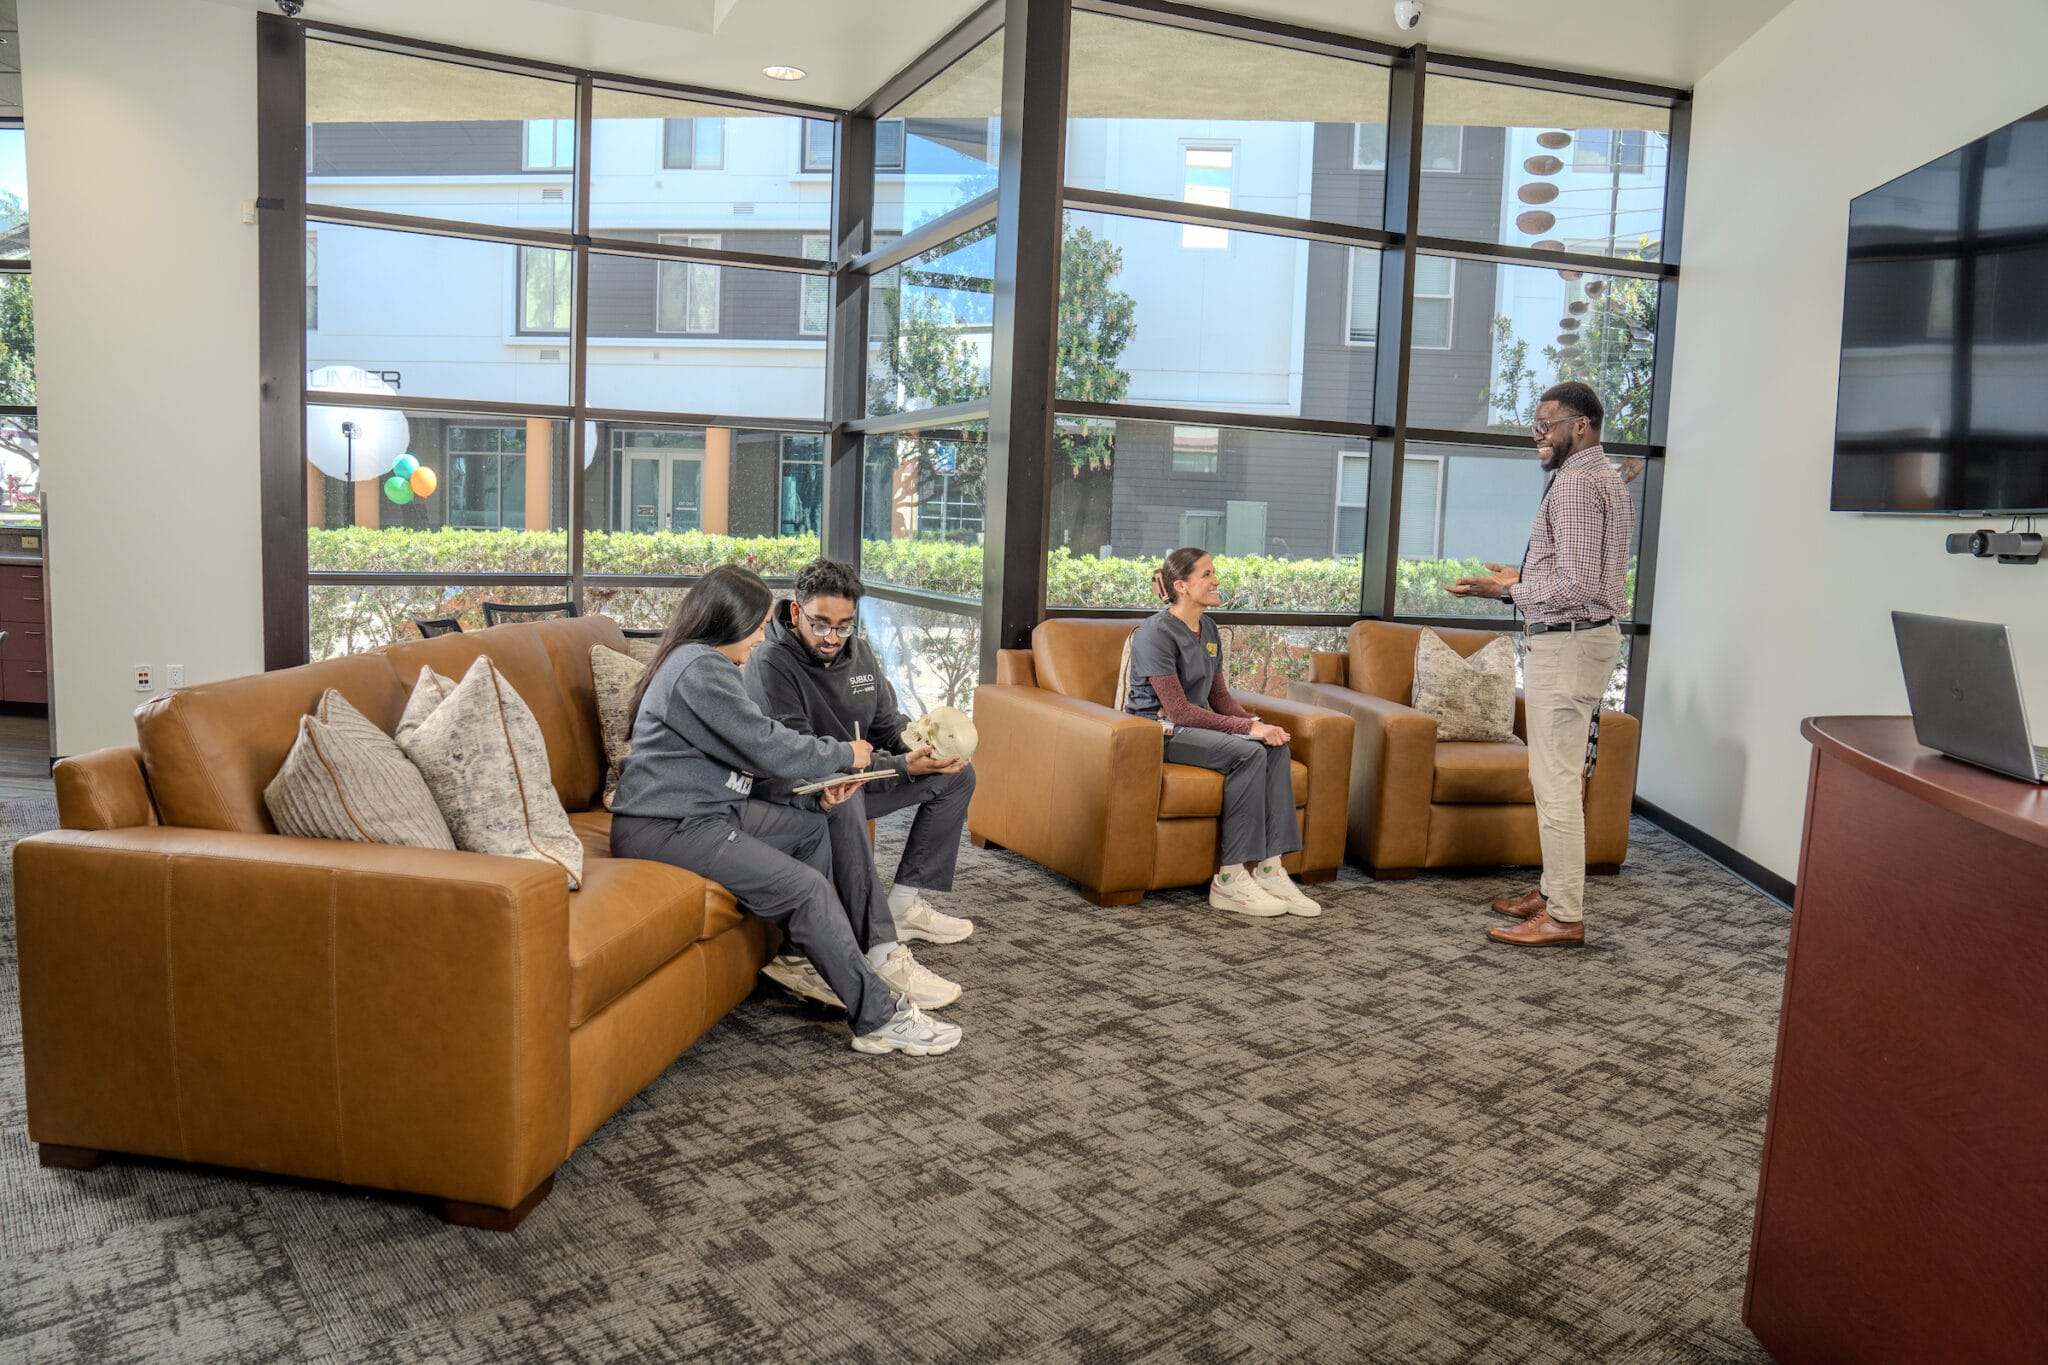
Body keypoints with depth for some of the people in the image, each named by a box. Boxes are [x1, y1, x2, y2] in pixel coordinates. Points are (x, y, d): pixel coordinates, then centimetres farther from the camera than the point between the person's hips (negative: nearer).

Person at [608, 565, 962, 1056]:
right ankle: (880, 1018, -12)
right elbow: (765, 745, -20)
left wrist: (818, 787, 2)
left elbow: (748, 750, 15)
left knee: (816, 828, 10)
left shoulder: (704, 662, 16)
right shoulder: (699, 669, -18)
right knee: (807, 887, -18)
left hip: (705, 809, 11)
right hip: (666, 828, -11)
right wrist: (843, 754, -5)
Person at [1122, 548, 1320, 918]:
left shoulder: (1208, 629, 11)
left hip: (1195, 724, 8)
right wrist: (1249, 728, -23)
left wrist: (1257, 723, -8)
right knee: (1249, 753, -28)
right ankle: (1230, 880, -25)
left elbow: (1219, 696, 12)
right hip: (1159, 731, -8)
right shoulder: (1157, 634, -16)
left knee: (1277, 748, -17)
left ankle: (1269, 869, -19)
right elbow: (1178, 710, -21)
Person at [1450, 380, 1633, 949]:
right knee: (1556, 777, 17)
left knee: (1556, 781, -7)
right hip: (1590, 636, 11)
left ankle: (1564, 917, -2)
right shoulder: (1606, 478, 18)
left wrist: (1510, 592, -12)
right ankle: (1555, 890, 27)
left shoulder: (1575, 482, -16)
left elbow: (1575, 585, -23)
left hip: (1566, 643, -11)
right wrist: (1524, 579, 15)